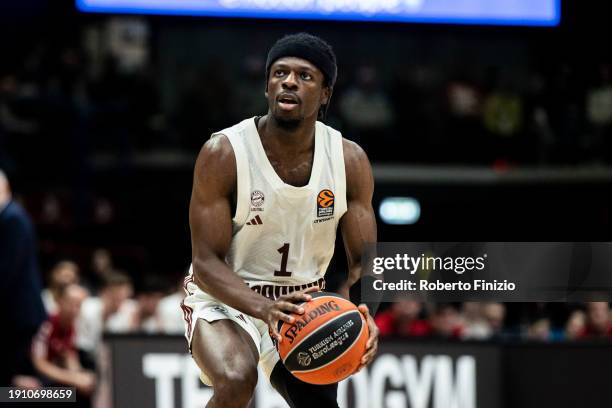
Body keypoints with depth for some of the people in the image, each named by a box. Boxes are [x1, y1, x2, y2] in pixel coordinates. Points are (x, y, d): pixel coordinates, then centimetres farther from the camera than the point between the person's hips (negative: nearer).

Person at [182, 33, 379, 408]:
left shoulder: (349, 160, -10)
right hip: (226, 298, -5)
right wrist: (264, 309, -41)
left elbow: (365, 262, -7)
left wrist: (361, 314, -31)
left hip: (306, 304, 5)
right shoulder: (223, 153, -20)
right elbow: (206, 262, -21)